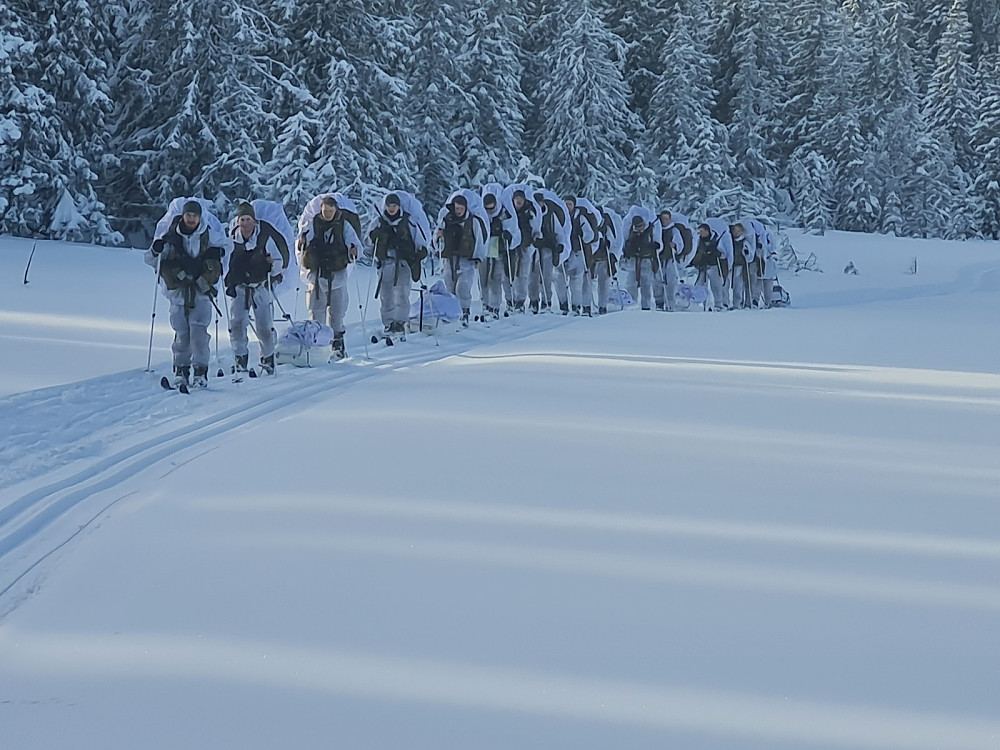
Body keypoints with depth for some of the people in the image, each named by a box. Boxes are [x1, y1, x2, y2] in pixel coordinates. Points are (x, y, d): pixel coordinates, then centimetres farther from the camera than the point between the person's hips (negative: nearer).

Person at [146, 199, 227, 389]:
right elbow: (150, 260, 6)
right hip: (178, 290, 1)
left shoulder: (209, 235, 2)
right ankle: (180, 371, 10)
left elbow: (224, 244, 25)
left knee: (199, 330, -12)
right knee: (181, 332, -2)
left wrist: (217, 252, 5)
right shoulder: (171, 236, 0)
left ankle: (200, 371, -6)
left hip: (201, 289, 0)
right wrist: (156, 250, -14)